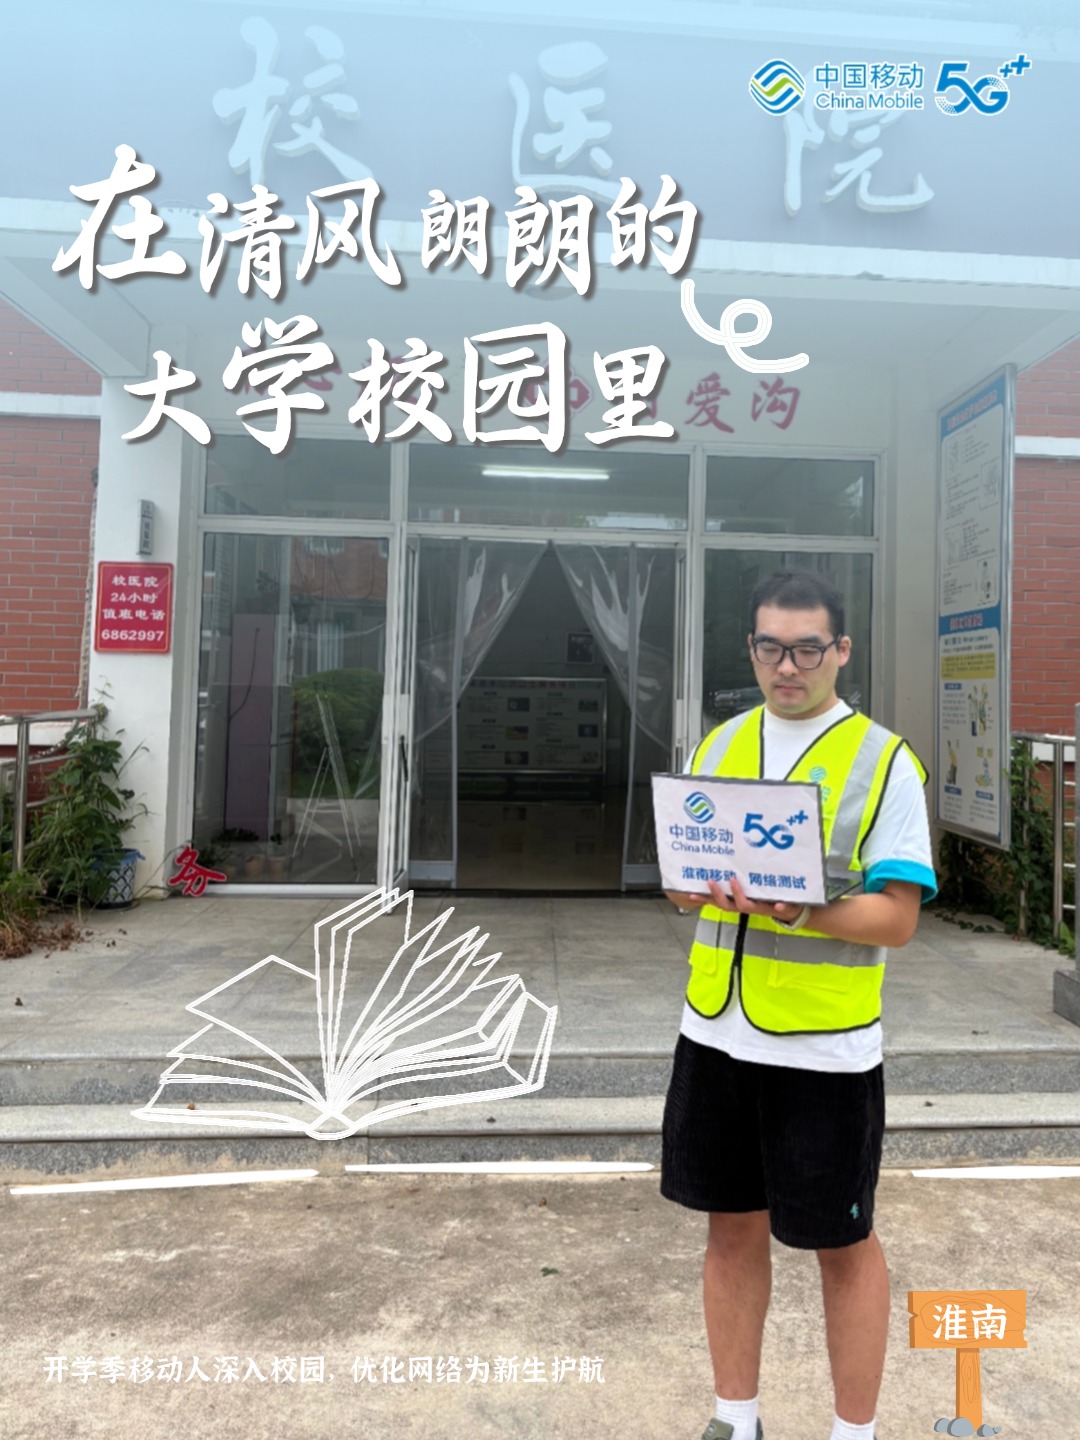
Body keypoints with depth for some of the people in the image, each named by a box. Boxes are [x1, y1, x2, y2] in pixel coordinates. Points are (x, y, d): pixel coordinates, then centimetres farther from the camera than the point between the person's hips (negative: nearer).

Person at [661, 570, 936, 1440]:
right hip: (717, 1033, 4)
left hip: (826, 1047, -4)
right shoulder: (717, 748, 7)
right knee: (733, 1226, 17)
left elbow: (896, 918, -11)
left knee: (843, 1241, 13)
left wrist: (800, 912, -27)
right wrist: (697, 887, -13)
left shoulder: (884, 762, -7)